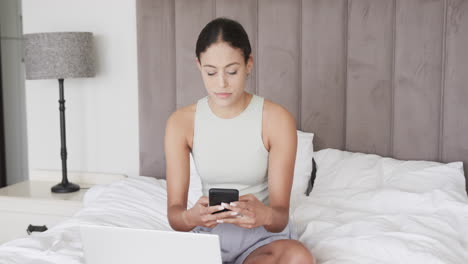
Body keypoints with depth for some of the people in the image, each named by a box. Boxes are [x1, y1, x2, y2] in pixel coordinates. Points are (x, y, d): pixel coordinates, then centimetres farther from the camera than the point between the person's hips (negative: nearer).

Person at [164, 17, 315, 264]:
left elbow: (280, 217, -17)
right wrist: (192, 217, -37)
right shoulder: (181, 122, -9)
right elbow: (174, 213, -13)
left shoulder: (277, 119, -15)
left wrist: (265, 215, -41)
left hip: (264, 236, 0)